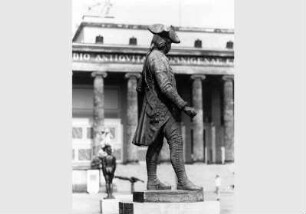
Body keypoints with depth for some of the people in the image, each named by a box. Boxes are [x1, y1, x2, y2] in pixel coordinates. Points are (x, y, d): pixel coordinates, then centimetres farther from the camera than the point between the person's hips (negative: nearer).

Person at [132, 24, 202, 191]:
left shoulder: (150, 57, 16)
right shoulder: (158, 58, -16)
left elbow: (140, 87, 23)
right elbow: (165, 87, -26)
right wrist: (184, 106, -27)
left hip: (153, 107, 11)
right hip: (162, 108, -11)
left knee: (155, 145, 12)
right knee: (176, 142, -12)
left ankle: (152, 182, 16)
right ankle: (182, 181, -12)